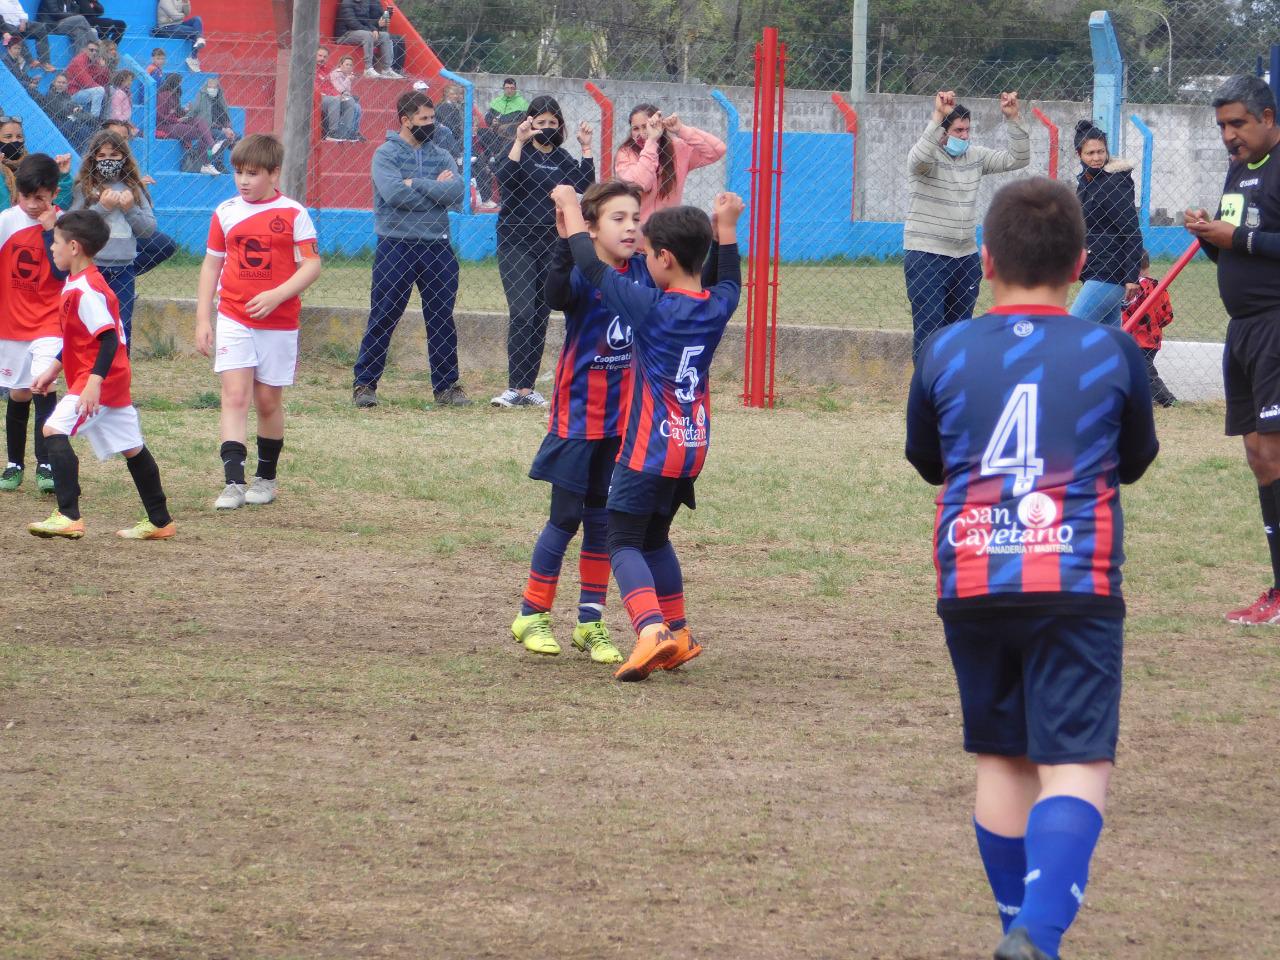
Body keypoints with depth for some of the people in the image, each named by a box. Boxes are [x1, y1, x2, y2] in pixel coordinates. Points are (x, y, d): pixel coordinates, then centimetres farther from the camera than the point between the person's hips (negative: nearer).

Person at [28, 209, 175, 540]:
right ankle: (160, 521, 21)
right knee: (131, 448, 14)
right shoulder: (76, 285, 14)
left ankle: (69, 516, -23)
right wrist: (53, 370, 28)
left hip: (98, 380, -11)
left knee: (55, 429, -17)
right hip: (114, 381, 11)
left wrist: (94, 382, -31)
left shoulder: (87, 290, -18)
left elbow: (109, 338, -25)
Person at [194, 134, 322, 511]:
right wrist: (203, 319, 7)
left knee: (268, 400, 8)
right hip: (233, 319, 1)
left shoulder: (294, 214, -3)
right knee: (235, 395, -11)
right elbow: (212, 264, 11)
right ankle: (234, 482, -19)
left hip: (279, 321, -1)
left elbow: (312, 264, -7)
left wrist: (277, 295, -20)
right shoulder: (225, 212, 5)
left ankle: (266, 477, 26)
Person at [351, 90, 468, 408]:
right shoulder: (385, 154, -1)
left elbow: (456, 191, -6)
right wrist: (435, 188, -8)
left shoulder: (440, 156, 12)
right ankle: (364, 383, 5)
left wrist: (416, 184, -12)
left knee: (442, 320, 8)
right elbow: (394, 193, -18)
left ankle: (446, 385, 15)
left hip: (436, 247, 4)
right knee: (382, 319, -2)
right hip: (396, 247, -4)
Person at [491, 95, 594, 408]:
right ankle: (517, 388, -18)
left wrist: (586, 148, -5)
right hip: (516, 240, -5)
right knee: (522, 313, -16)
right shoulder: (519, 150, -2)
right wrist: (519, 142, -26)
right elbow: (504, 178, -20)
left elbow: (585, 185, 0)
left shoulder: (561, 157, 12)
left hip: (551, 243, 5)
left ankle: (527, 387, 10)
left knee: (541, 316, 5)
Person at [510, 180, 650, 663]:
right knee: (566, 518, 1)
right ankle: (532, 615, 15)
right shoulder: (583, 276, -17)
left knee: (602, 520, 10)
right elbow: (557, 295, -39)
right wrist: (565, 239, -47)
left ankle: (591, 621, 18)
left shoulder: (643, 272, 0)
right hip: (577, 418, -5)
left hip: (622, 420, 5)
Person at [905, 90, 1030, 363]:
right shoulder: (929, 156, -10)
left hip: (966, 256, 6)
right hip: (926, 256, -6)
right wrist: (938, 116, -42)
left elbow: (1017, 159, 4)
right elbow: (920, 158, -34)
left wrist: (1013, 119, -9)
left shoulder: (975, 156, 8)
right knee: (929, 329, -9)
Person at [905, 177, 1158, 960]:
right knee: (1076, 768, -6)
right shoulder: (1113, 353, 1)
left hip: (971, 586, 3)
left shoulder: (944, 353, 4)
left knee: (1002, 760, 17)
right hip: (1076, 586, -2)